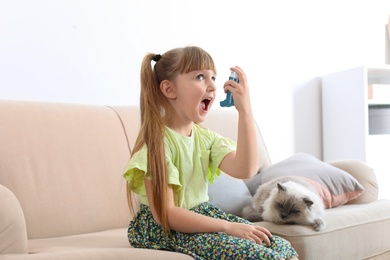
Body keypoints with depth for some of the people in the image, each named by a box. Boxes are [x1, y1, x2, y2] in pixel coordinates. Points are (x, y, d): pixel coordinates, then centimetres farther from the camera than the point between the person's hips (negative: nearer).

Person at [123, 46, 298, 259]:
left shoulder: (206, 137, 4)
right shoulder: (157, 141, -17)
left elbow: (244, 170, -14)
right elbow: (165, 214, -21)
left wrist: (245, 111, -18)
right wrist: (229, 227, -24)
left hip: (201, 217, 7)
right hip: (164, 230, -7)